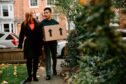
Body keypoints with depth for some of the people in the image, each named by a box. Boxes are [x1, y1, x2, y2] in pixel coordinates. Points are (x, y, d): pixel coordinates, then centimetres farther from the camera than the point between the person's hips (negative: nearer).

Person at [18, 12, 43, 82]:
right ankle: (29, 76, 11)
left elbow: (40, 34, 4)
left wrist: (41, 44, 0)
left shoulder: (37, 24, 2)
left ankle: (34, 75, 20)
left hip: (36, 44, 1)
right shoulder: (24, 24, 1)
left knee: (36, 60, 8)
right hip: (28, 45, -1)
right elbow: (21, 35, 2)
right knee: (29, 60, 1)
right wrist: (20, 45, -3)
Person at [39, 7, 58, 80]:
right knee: (47, 58, 0)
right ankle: (48, 74, 2)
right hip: (46, 42, -1)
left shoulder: (55, 22, 3)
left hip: (53, 42, 1)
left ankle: (54, 69, 37)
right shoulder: (42, 23, 1)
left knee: (54, 56, 13)